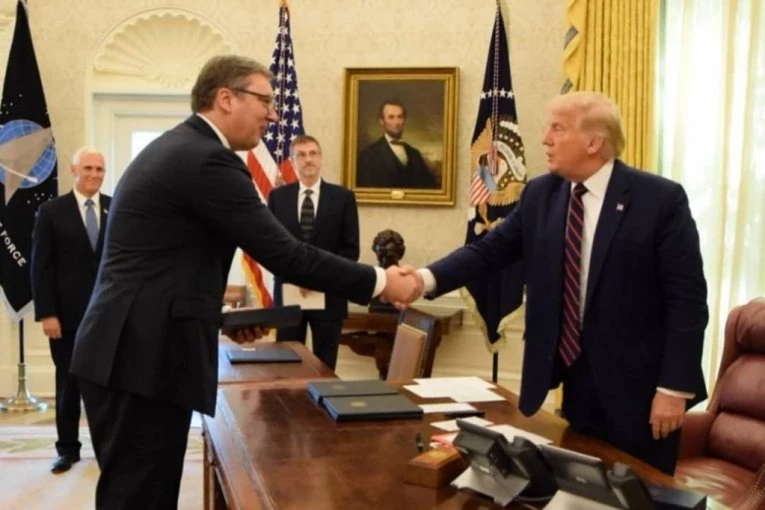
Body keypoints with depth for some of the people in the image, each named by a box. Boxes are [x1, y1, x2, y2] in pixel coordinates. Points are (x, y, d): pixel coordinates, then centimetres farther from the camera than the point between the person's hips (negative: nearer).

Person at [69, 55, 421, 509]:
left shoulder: (174, 148, 15)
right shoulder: (208, 160, -16)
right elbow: (285, 255, -17)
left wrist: (218, 313, 14)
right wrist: (380, 282, -9)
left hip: (130, 350, 10)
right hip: (145, 358, -10)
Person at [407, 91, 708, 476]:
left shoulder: (661, 199, -11)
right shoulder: (540, 194, 4)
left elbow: (687, 299, -12)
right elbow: (489, 250, 1)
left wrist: (674, 388, -15)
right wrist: (427, 278, -16)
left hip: (638, 386, -4)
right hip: (576, 379, 5)